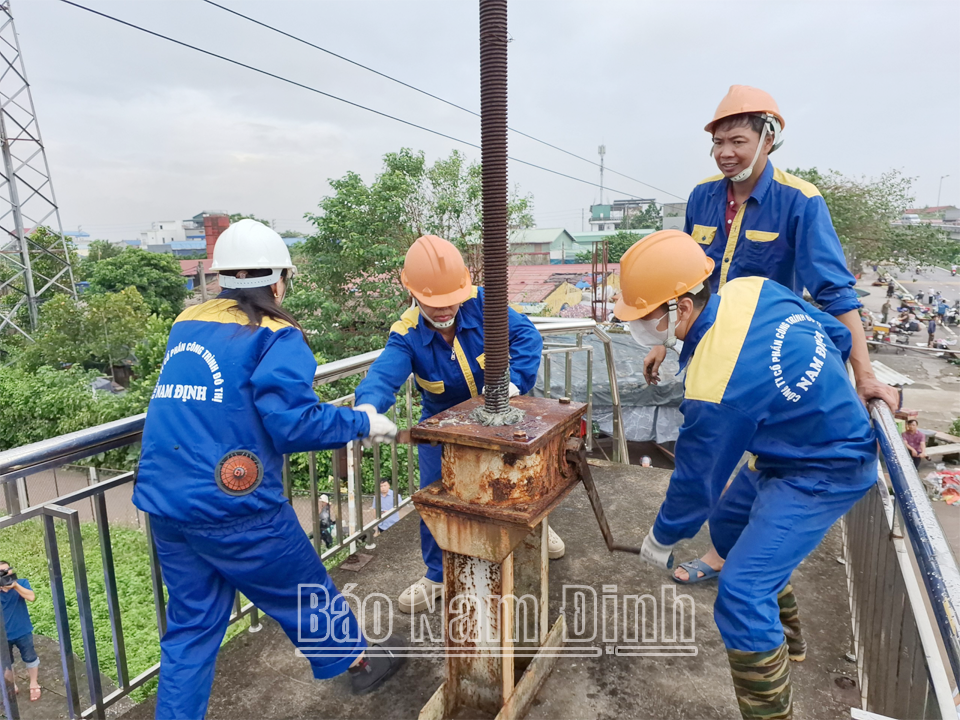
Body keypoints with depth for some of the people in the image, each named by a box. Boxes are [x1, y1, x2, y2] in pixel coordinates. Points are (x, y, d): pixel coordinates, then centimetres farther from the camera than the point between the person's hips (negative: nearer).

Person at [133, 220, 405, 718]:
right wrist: (362, 423, -6)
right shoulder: (275, 336, -12)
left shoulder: (186, 325, 10)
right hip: (232, 505, -6)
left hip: (164, 502, 6)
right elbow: (295, 424, -20)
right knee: (304, 593, 15)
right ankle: (357, 661, 37)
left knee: (193, 621, 20)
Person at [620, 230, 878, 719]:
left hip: (822, 474, -10)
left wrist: (662, 539, 1)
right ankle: (785, 636, 47)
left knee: (742, 596, -13)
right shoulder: (750, 290, -11)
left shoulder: (715, 389, -33)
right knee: (729, 527, 24)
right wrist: (816, 395, 21)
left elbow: (697, 480, -18)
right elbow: (838, 335, 4)